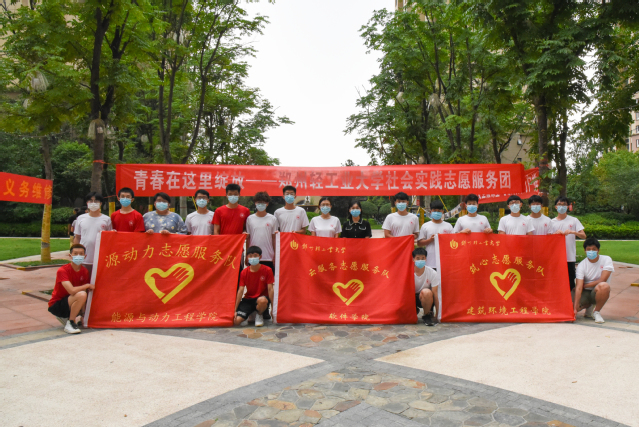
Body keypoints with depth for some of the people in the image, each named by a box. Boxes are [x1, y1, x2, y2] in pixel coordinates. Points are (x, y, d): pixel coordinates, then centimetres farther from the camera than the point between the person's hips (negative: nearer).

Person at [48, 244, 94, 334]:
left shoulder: (85, 272, -2)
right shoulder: (62, 270, -20)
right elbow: (72, 290, -33)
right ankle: (70, 323, -16)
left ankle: (65, 317, 16)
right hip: (56, 304, -7)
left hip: (70, 302, 7)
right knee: (81, 295, -31)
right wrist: (88, 285, -18)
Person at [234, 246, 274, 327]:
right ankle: (251, 313, 15)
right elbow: (240, 291, -4)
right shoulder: (244, 272, -2)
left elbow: (270, 289, -10)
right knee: (236, 321, -20)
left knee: (262, 300, -42)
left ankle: (259, 315, -4)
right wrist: (235, 310, -8)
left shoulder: (267, 270, -9)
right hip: (248, 299, 2)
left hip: (262, 298, -2)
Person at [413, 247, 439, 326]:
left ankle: (427, 315, -10)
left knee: (426, 292, -39)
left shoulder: (433, 273, -18)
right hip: (412, 297, 2)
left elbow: (435, 293, -15)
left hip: (426, 299, -2)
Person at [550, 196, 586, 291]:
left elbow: (583, 236, -3)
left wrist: (572, 232, -20)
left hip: (570, 257, -1)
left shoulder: (574, 220, 4)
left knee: (570, 283, 3)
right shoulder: (552, 222, 8)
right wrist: (555, 234, -12)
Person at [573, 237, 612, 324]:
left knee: (604, 286, -37)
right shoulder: (581, 265, -10)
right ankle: (589, 306, 12)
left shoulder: (606, 260, -8)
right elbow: (579, 288, -19)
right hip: (585, 293, 1)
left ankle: (596, 312, -10)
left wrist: (584, 285, -10)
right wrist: (575, 308, -28)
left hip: (599, 293, -1)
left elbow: (602, 280, -17)